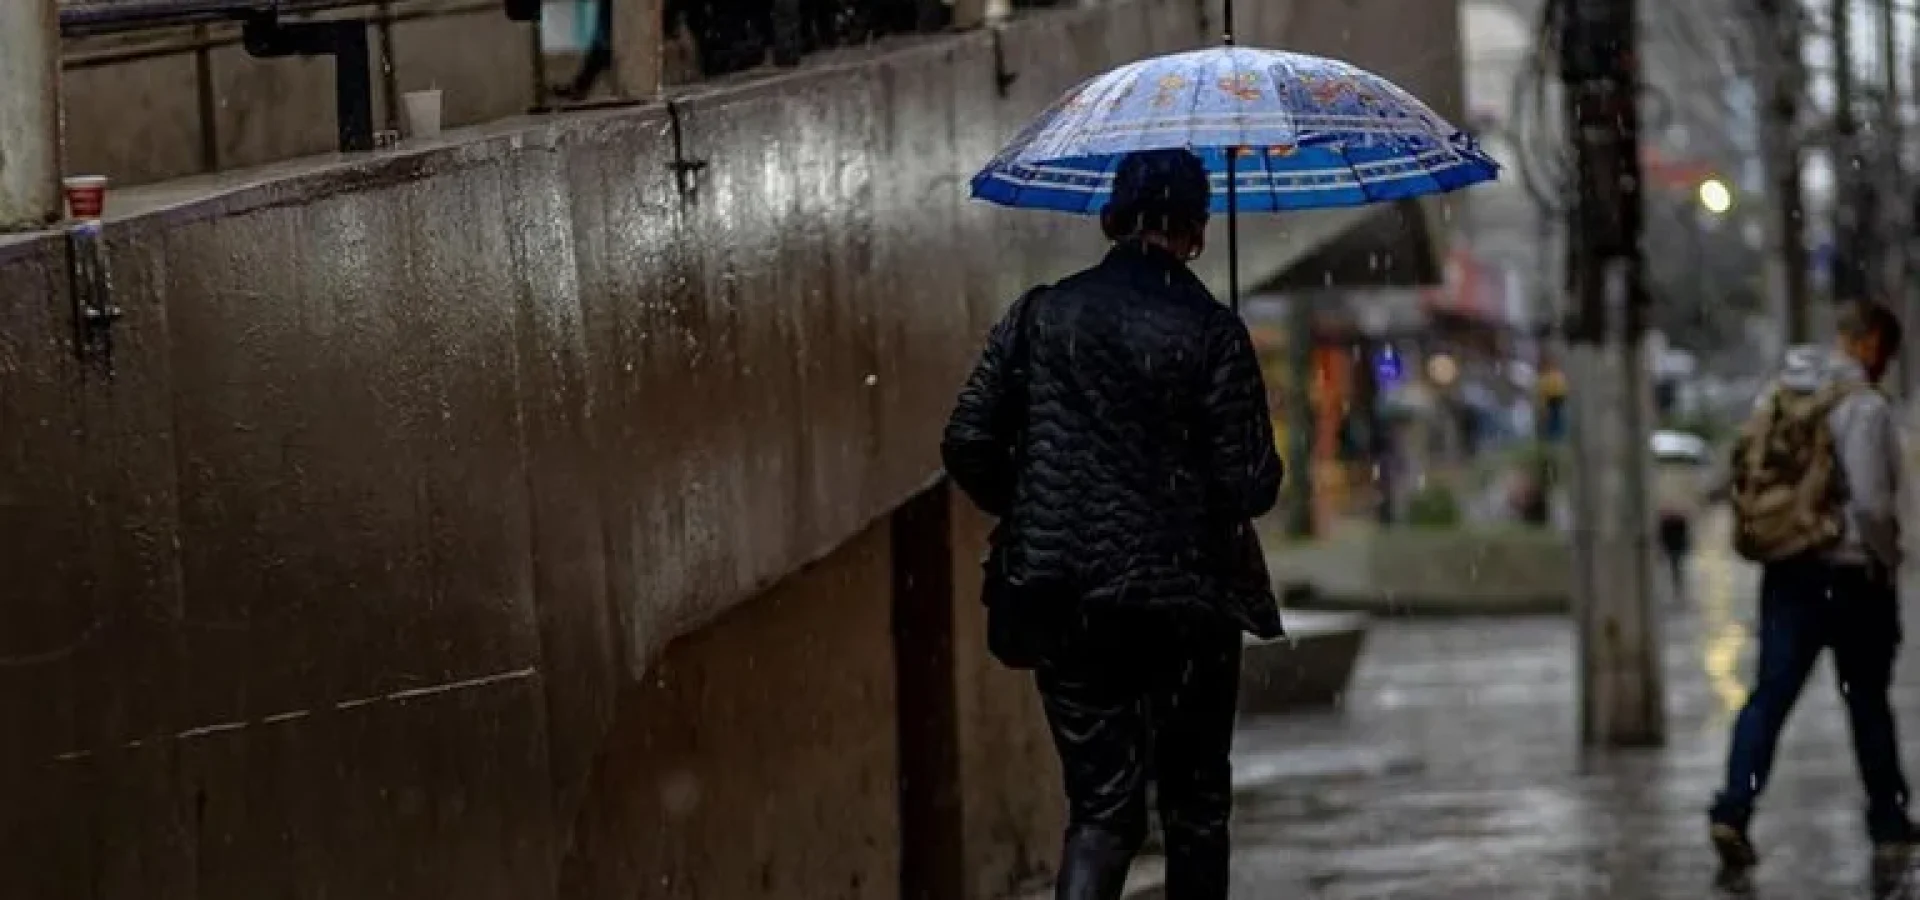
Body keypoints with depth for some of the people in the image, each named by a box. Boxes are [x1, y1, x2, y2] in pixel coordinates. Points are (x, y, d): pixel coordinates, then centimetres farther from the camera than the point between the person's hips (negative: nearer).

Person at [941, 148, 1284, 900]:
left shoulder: (1041, 315, 0)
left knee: (1101, 803, 6)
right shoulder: (1209, 332, -9)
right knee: (1195, 805, 13)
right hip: (1185, 601, -2)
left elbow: (968, 444, 0)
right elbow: (1250, 484, -12)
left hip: (1067, 603, 2)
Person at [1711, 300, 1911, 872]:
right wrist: (1888, 559, -3)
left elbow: (1746, 479, 10)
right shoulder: (1863, 406, -15)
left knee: (1771, 692, 2)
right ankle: (1888, 829, 18)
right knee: (1868, 701, 8)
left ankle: (1732, 810, -14)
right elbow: (1872, 502, -19)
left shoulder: (1780, 396, 8)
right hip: (1849, 571, -5)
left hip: (1785, 568, 5)